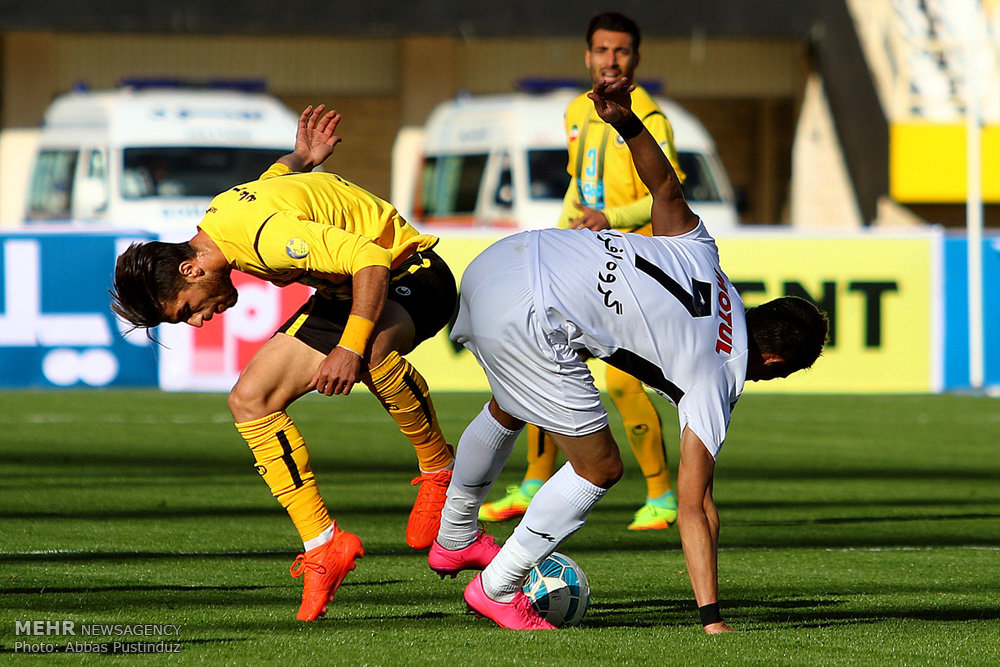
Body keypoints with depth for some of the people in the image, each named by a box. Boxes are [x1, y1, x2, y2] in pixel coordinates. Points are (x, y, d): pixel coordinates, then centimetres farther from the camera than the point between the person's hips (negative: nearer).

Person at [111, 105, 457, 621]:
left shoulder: (265, 233, -32)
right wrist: (302, 158, 32)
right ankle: (322, 545, -3)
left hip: (412, 274, -9)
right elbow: (276, 178, 17)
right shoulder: (218, 218, -3)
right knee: (250, 400, -6)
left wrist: (352, 348, -40)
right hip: (344, 293, 9)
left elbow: (371, 260, -37)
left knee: (374, 348, -43)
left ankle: (439, 469, -18)